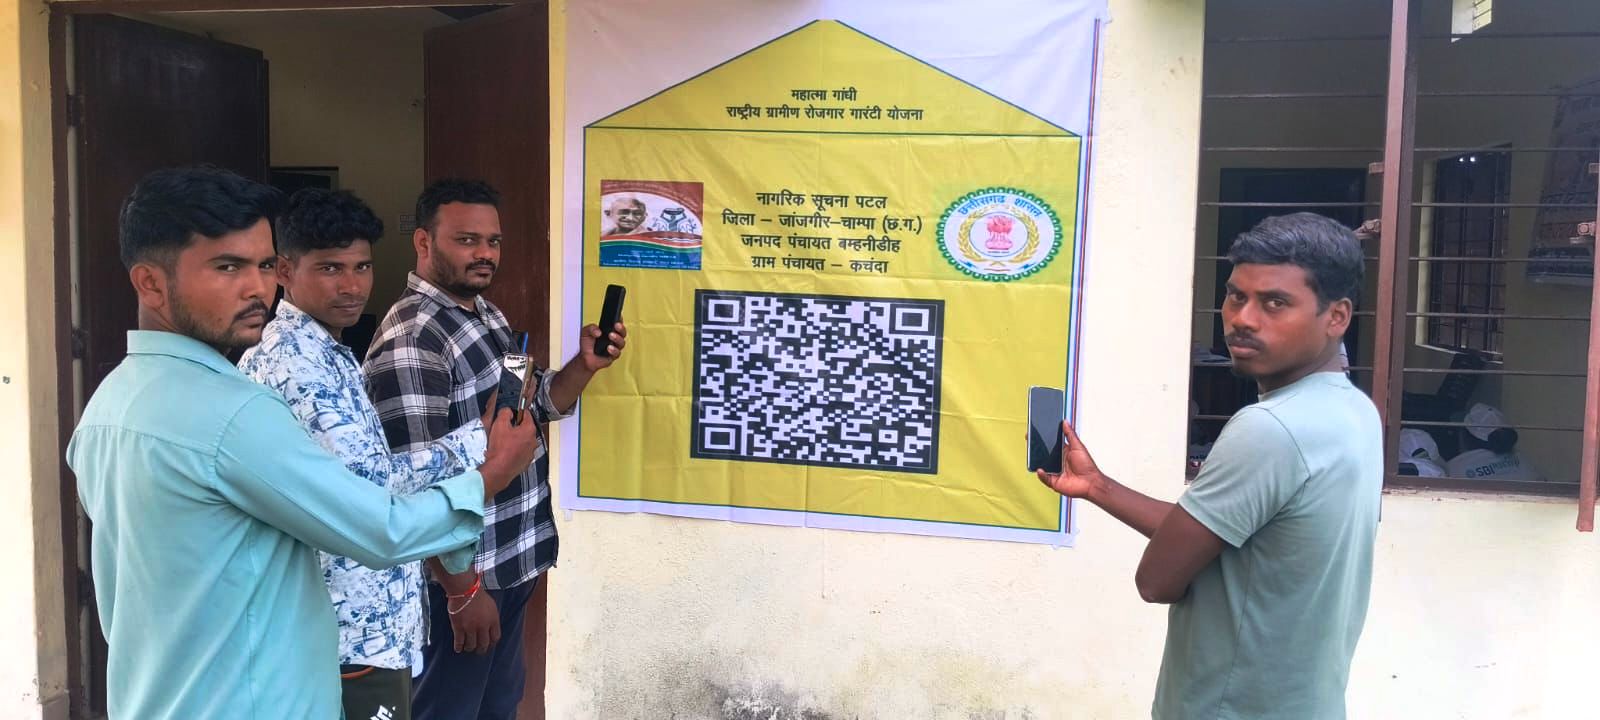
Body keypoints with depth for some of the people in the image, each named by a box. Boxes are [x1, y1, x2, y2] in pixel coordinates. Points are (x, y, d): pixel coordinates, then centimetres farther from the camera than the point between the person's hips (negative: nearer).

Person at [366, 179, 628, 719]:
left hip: (512, 562, 9)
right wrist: (462, 591, -22)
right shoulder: (411, 340, -22)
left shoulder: (487, 315, 8)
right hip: (460, 574, -9)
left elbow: (538, 403, 18)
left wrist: (585, 365, -2)